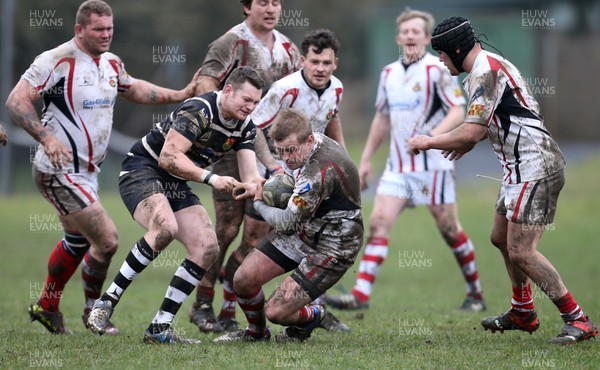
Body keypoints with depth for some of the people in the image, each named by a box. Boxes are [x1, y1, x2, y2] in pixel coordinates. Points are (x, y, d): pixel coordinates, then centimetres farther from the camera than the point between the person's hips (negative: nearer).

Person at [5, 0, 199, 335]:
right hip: (61, 171, -9)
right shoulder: (58, 61, -17)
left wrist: (181, 95, 17)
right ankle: (94, 311, 9)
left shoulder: (112, 64, 8)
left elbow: (134, 89, 28)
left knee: (77, 242, 23)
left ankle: (47, 307, 42)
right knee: (107, 240, -12)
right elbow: (17, 100, -19)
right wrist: (46, 137, -30)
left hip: (87, 172, 9)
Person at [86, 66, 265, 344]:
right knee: (166, 228, -36)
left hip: (175, 185, 8)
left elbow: (250, 175, -4)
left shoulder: (244, 126, 3)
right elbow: (168, 157, -28)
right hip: (141, 170, -8)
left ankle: (159, 329, -5)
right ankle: (106, 302, -27)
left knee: (207, 248, -8)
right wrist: (211, 179, -31)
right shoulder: (199, 110, -23)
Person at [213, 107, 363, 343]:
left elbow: (287, 223, -25)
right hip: (301, 232, 9)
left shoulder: (322, 170, -34)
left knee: (276, 312, -14)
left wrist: (259, 204, -7)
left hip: (331, 249, -9)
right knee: (243, 280, -1)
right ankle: (256, 332, 28)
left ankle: (313, 316, 21)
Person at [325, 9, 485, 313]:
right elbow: (382, 117, 21)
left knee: (448, 228, 2)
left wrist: (434, 134, -29)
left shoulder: (437, 69, -8)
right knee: (379, 222, -8)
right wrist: (366, 159, 19)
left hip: (433, 164, -5)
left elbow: (458, 111, -12)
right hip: (398, 167, 5)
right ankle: (360, 295, -14)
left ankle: (475, 294, 18)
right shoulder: (389, 73, 12)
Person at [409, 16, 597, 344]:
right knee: (501, 238, 21)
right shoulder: (488, 65, 16)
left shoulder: (484, 72, -16)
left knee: (520, 252, -14)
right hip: (522, 166, 11)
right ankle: (522, 313, 32)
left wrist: (428, 142, -8)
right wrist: (469, 141, 26)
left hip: (534, 166, -11)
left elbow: (471, 132, -22)